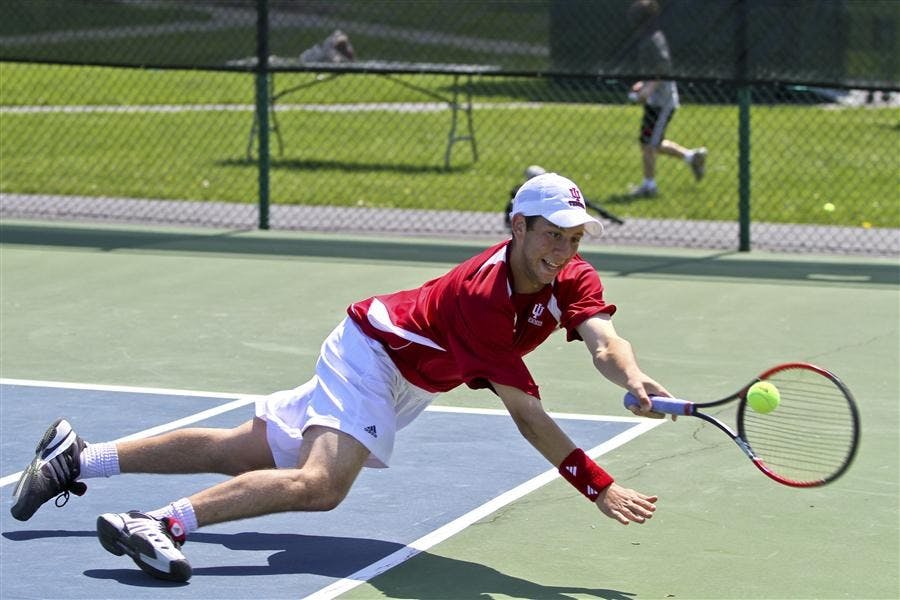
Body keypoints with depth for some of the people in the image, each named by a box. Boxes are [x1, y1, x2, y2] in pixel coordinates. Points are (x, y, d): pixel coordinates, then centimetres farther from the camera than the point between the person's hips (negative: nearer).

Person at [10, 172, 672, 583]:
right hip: (374, 351, -8)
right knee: (322, 482, -33)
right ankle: (162, 524, -34)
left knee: (242, 451, 13)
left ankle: (77, 456, 21)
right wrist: (599, 487, -35)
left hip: (403, 378, 8)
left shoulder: (573, 279, -11)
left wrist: (634, 378, -50)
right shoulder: (486, 295, -34)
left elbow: (604, 340, -27)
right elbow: (526, 413, -33)